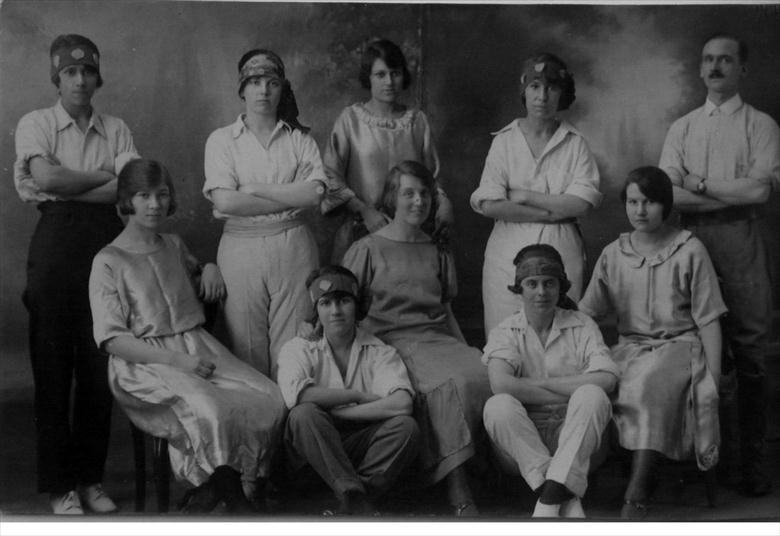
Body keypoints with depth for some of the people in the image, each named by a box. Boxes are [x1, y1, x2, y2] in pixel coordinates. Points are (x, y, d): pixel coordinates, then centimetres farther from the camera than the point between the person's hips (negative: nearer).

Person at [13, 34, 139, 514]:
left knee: (100, 365, 2)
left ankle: (92, 477, 12)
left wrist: (65, 187, -9)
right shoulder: (36, 124, 8)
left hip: (107, 240, 2)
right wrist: (105, 175, -2)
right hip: (56, 239, -2)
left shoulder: (116, 129, 13)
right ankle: (58, 484, 6)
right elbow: (47, 177, -9)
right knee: (53, 365, -2)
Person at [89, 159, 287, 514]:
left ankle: (215, 487, -8)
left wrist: (210, 268, 17)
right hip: (144, 362, -6)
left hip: (198, 349, 6)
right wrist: (175, 360, -17)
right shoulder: (109, 262, -2)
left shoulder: (174, 246, 18)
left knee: (270, 401, -18)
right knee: (208, 410, -35)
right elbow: (112, 339, -8)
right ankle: (232, 493, -11)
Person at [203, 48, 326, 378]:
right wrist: (291, 197, -7)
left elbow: (315, 193, -6)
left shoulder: (299, 139, 9)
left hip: (293, 248, 1)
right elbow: (224, 201, -9)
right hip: (241, 248, -1)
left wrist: (255, 188, -8)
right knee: (247, 352, 2)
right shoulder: (221, 140, 5)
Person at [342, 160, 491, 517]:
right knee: (451, 384, -33)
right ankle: (458, 491, -30)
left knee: (483, 374, -28)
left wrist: (466, 350, 13)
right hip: (392, 342, -5)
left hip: (438, 339, 5)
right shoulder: (368, 250, 7)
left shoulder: (437, 252, 20)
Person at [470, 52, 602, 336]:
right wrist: (550, 212, -7)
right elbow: (489, 205, -7)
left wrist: (523, 196, -7)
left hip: (561, 252, 0)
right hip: (509, 252, 0)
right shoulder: (504, 141, 4)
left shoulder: (575, 143, 6)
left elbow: (580, 203, -6)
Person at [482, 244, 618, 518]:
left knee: (592, 396, -28)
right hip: (520, 438, 0)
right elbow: (501, 383, -16)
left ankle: (551, 495, -36)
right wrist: (567, 395, -13)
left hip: (575, 436, 0)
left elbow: (607, 380, -9)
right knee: (498, 405, -30)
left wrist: (542, 383, -9)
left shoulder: (582, 326, 8)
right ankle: (566, 500, -33)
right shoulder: (505, 332, 5)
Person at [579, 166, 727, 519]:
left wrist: (714, 381, -6)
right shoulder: (613, 255, 10)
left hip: (679, 345, -3)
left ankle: (637, 494, -36)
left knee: (647, 383, -37)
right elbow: (585, 314, 12)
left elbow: (709, 321, 1)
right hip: (630, 347, 3)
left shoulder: (689, 251, 2)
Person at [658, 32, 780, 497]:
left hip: (742, 244, -3)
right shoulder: (682, 129, 14)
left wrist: (699, 184, -5)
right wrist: (735, 193, -7)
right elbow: (668, 194, 1)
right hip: (692, 243, 3)